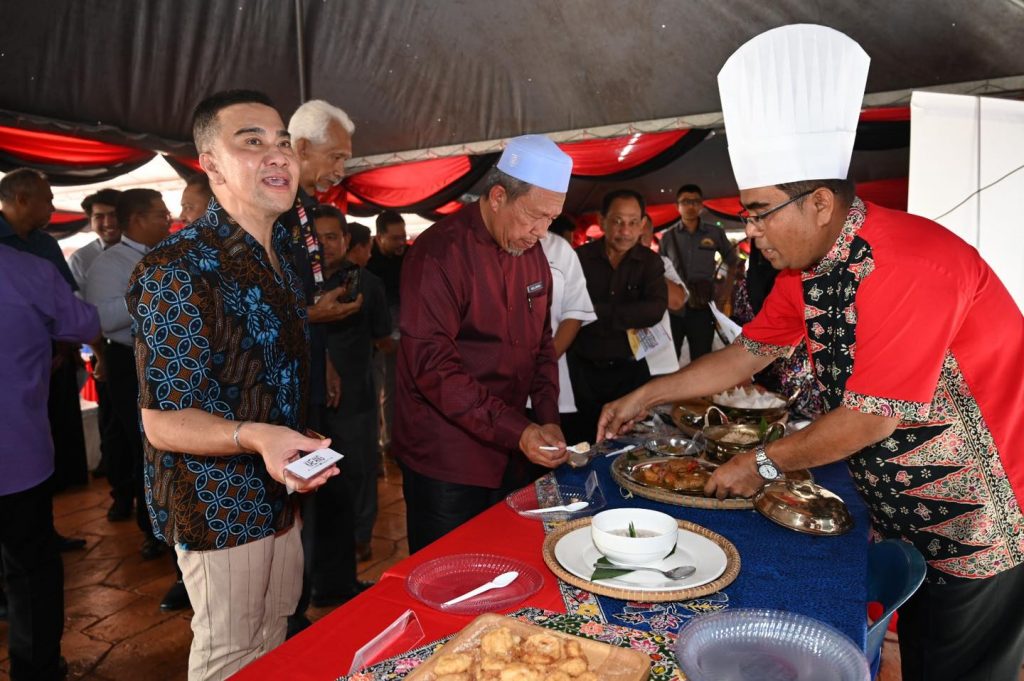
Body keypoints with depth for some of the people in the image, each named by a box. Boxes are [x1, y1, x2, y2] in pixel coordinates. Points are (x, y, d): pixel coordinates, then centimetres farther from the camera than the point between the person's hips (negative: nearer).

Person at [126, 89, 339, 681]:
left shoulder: (283, 254, 5)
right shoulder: (178, 271, -22)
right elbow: (162, 422, -22)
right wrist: (253, 437, -38)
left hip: (280, 495, 8)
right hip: (219, 508, -8)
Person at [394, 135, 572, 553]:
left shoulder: (532, 255, 8)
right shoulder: (440, 252, -16)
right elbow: (433, 366, -22)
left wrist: (547, 419, 1)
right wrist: (515, 431, -23)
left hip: (509, 458, 7)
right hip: (445, 464, -7)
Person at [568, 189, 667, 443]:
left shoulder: (650, 262, -1)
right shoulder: (580, 258, -5)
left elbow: (655, 310, -17)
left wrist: (599, 312, -21)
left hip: (631, 368, 1)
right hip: (585, 370, 0)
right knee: (588, 439, 13)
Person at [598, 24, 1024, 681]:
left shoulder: (912, 265, -30)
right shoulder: (806, 267, -2)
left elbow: (871, 418, -27)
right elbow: (749, 352, 6)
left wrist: (764, 464, -15)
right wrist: (645, 396, 2)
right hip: (909, 509, 8)